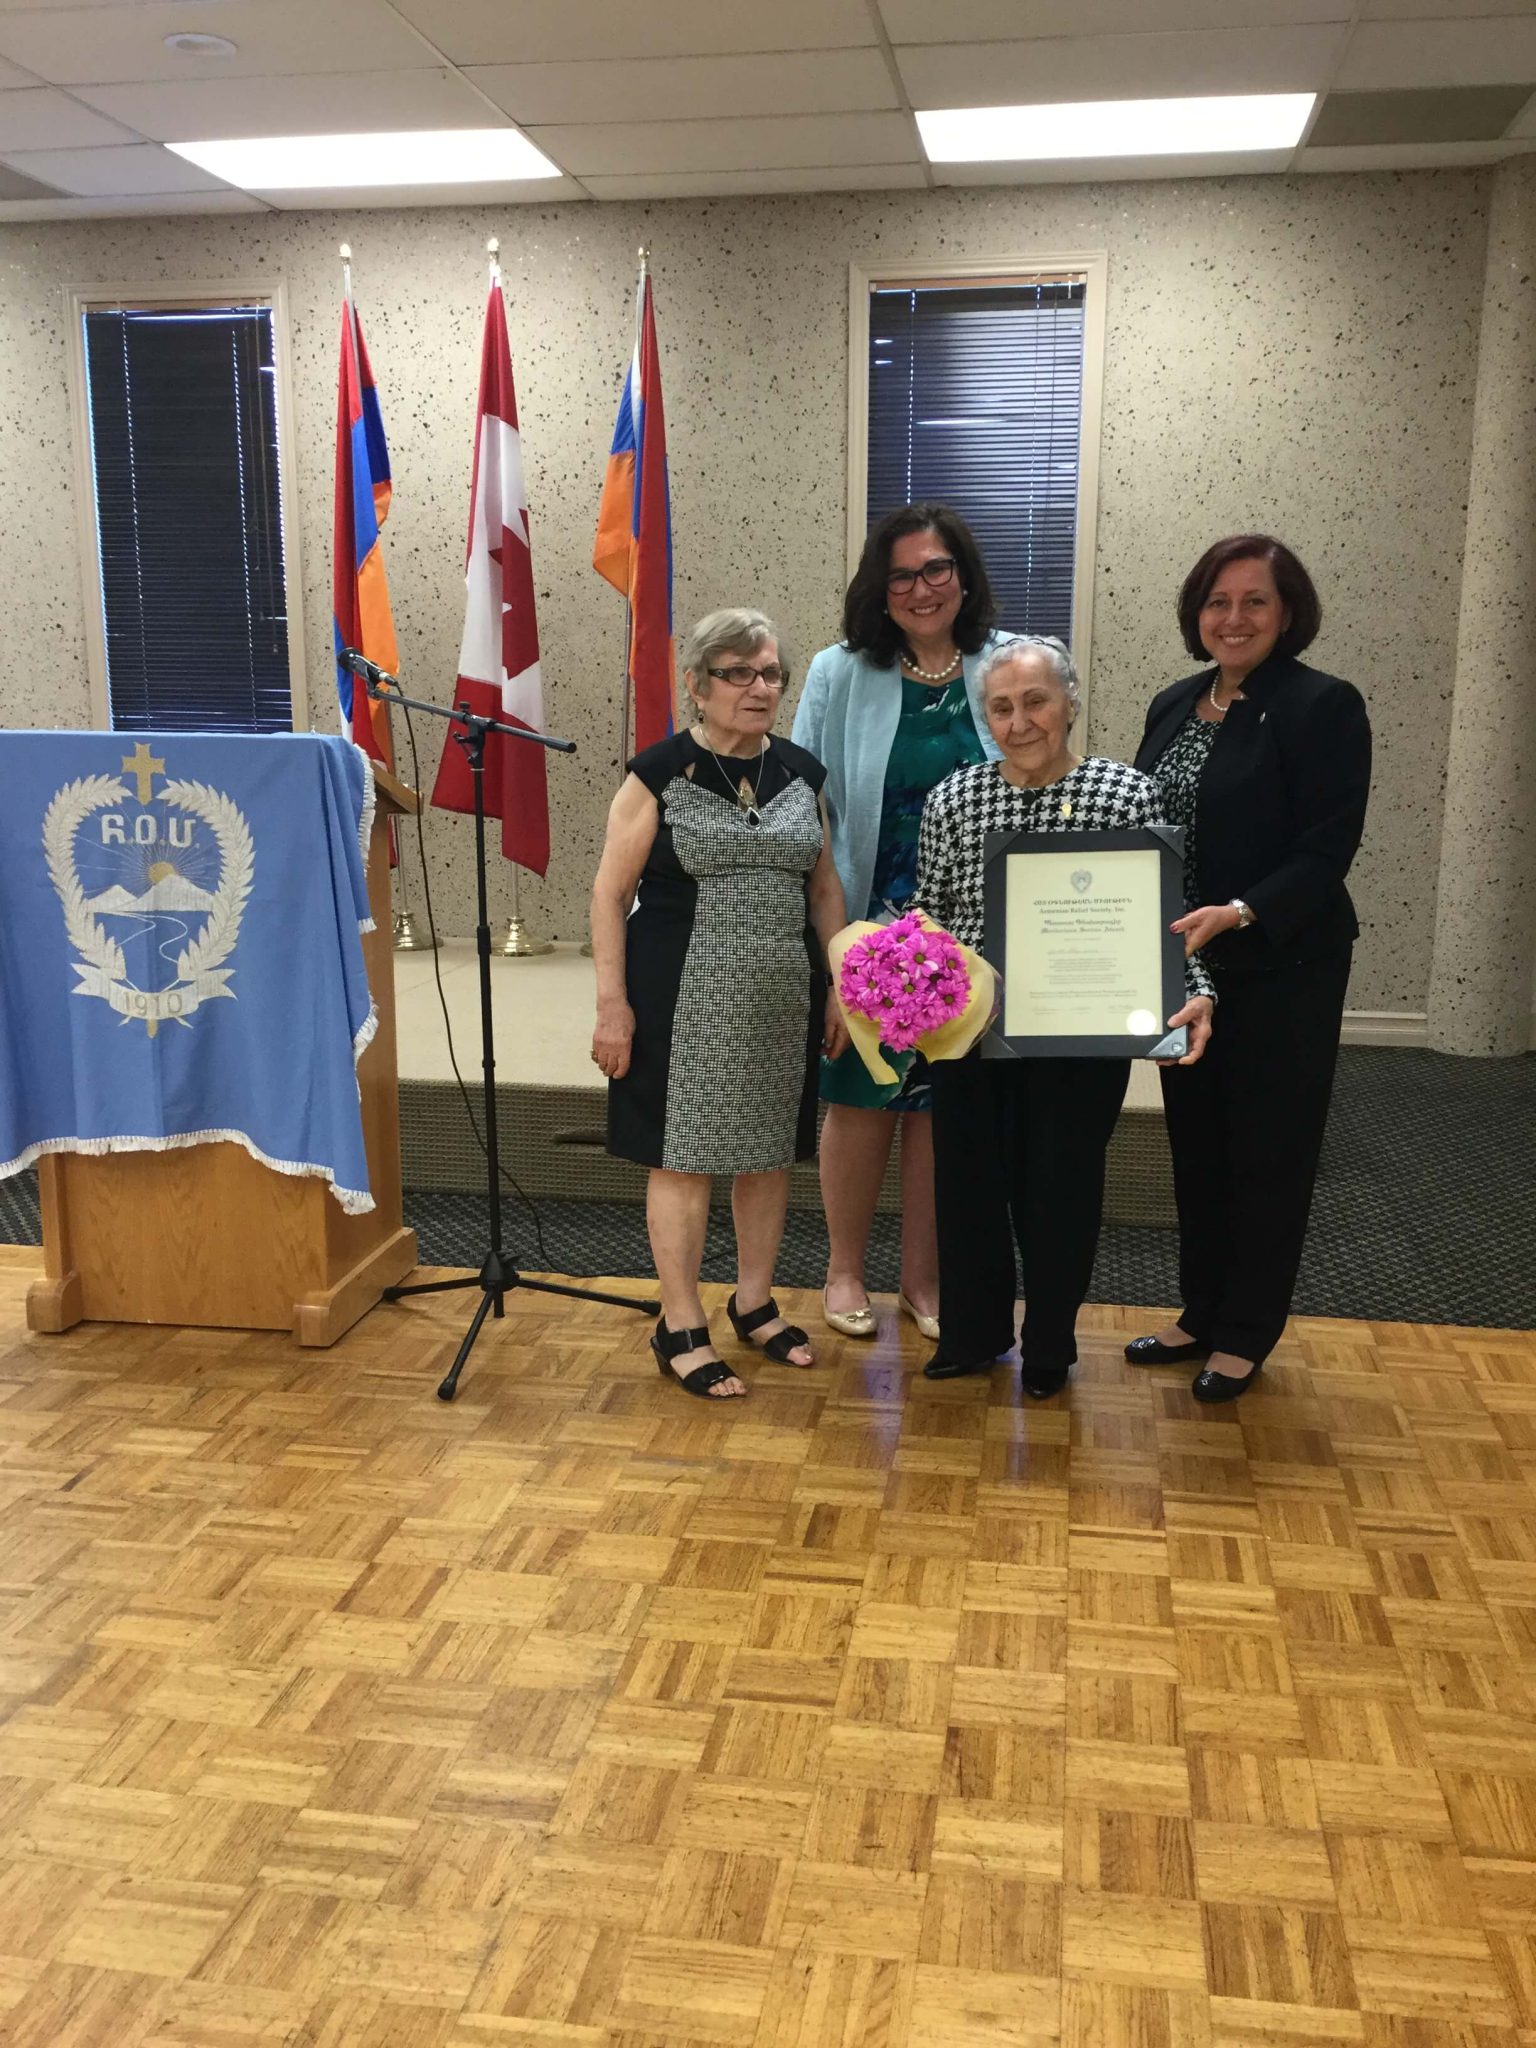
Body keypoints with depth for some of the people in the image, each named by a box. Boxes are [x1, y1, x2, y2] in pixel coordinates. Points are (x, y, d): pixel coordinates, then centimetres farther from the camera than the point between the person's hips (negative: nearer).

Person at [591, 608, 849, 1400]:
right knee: (684, 1157, 2)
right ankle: (680, 1327, 16)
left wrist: (839, 988, 9)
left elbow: (825, 889, 14)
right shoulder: (660, 772, -7)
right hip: (685, 999, -5)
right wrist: (612, 1002, -11)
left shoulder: (800, 772, 7)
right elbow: (610, 893, -7)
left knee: (770, 1151, 13)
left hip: (782, 999, 5)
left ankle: (754, 1302, 32)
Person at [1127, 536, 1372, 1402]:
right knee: (1196, 1145, 15)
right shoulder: (1175, 705, 9)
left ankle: (1247, 1336, 22)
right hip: (1182, 967, 6)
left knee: (1268, 1153, 7)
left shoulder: (1323, 706, -11)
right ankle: (1202, 1314, 31)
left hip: (1280, 970, -6)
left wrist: (1240, 913, -30)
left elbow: (1327, 850, -17)